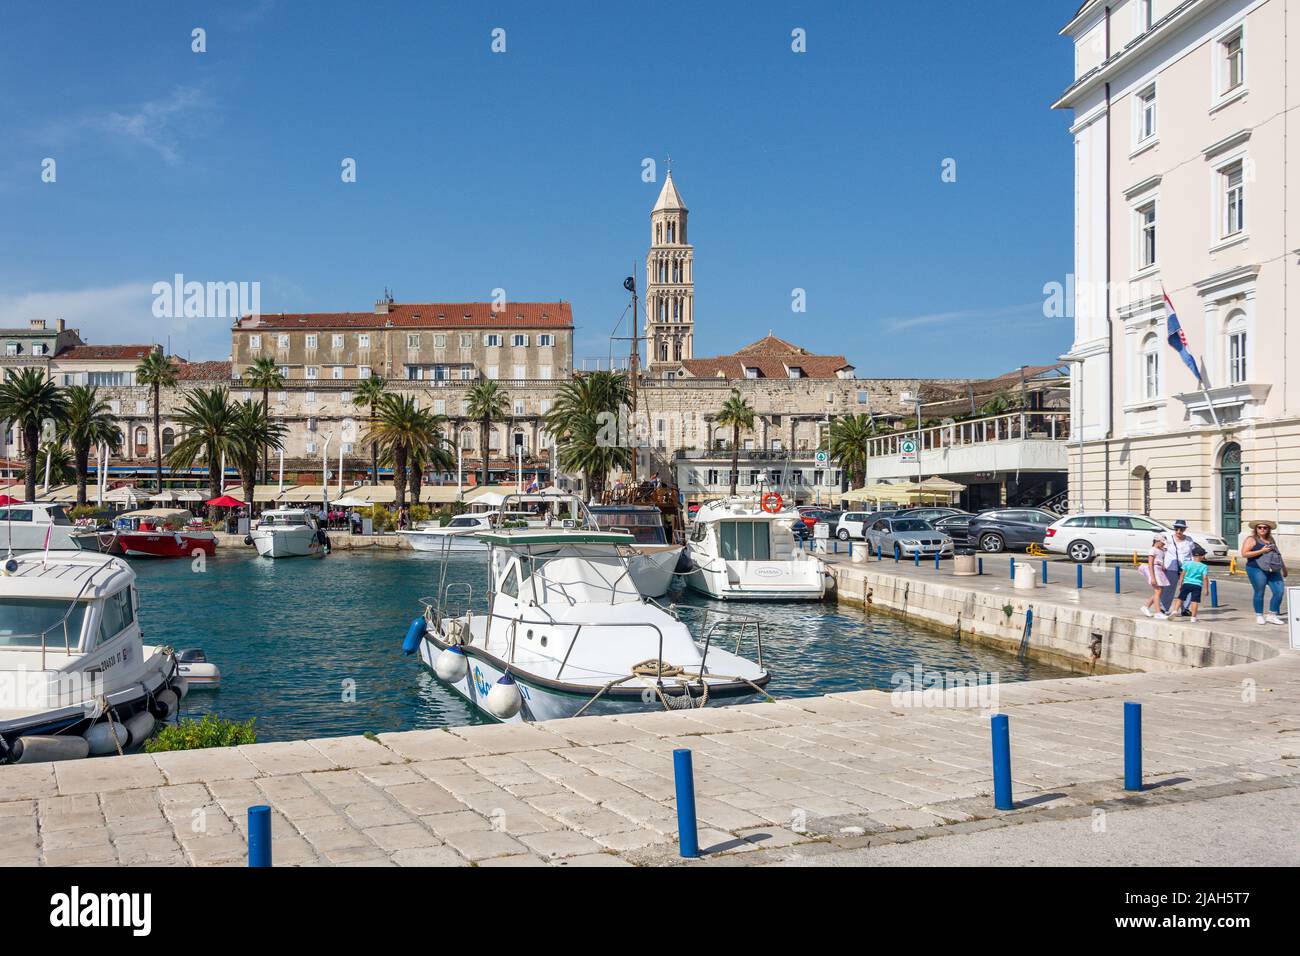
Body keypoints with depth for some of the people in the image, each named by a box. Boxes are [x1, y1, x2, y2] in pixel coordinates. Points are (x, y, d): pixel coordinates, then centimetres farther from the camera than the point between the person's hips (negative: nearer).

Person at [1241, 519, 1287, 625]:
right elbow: (1244, 554, -11)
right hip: (1257, 570, -6)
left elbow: (1277, 554, 30)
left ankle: (1272, 616, 9)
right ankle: (1259, 616, 10)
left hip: (1273, 570, 6)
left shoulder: (1271, 540, 20)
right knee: (1259, 593, -4)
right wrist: (1261, 551, -14)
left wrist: (1284, 568, 29)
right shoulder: (1251, 540, 0)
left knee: (1279, 591, -2)